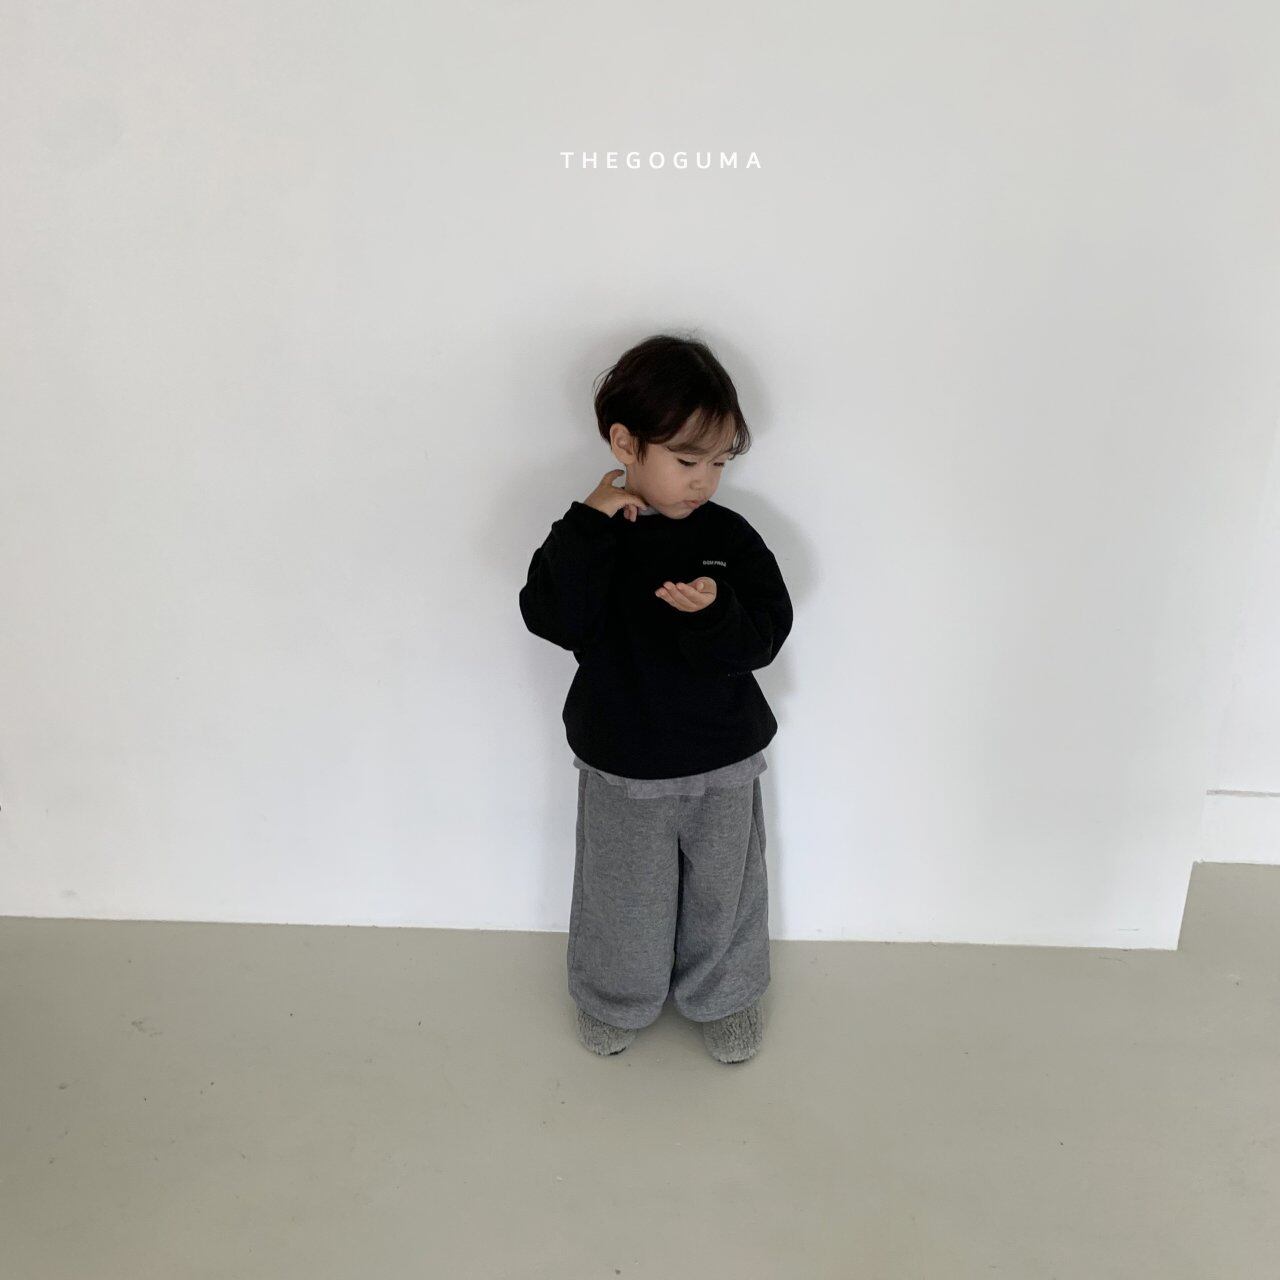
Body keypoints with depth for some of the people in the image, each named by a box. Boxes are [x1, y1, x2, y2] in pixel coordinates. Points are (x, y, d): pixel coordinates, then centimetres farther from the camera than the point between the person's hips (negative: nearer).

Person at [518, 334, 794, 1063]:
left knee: (722, 891, 20)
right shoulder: (590, 535, -13)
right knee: (624, 894, 19)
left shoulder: (730, 538, -12)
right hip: (621, 768, -1)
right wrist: (589, 524, -31)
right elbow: (555, 620, -27)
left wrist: (714, 613, -35)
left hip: (724, 763, 1)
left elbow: (767, 636, -15)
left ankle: (724, 995, 47)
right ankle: (616, 999, 46)